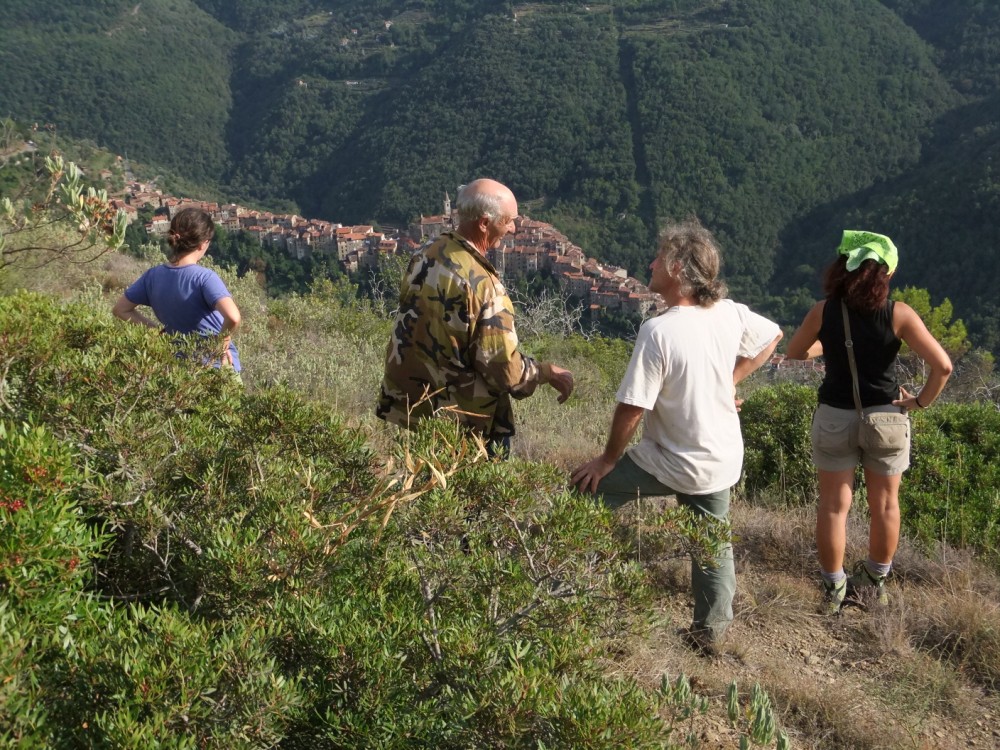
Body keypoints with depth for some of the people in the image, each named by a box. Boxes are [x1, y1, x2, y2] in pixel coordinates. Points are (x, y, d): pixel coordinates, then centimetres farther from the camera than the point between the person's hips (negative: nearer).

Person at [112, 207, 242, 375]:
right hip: (218, 363, -5)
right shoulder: (204, 277, -23)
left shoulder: (153, 276, -5)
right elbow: (233, 317, -38)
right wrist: (223, 342, -19)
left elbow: (120, 310, 6)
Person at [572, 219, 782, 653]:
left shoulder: (659, 332, -26)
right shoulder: (731, 314, -7)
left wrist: (607, 461, -8)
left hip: (673, 464, -6)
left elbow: (631, 409, -22)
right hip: (724, 460, 6)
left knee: (584, 491, 10)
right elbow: (772, 337, 14)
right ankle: (710, 630, 35)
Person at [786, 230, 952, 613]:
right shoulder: (898, 315, -13)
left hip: (835, 418, 0)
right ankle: (875, 583, 31)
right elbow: (942, 366, -18)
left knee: (833, 505, 12)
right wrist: (921, 401, -3)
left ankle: (834, 589, 19)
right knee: (885, 504, 18)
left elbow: (795, 352, 8)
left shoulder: (823, 312, -9)